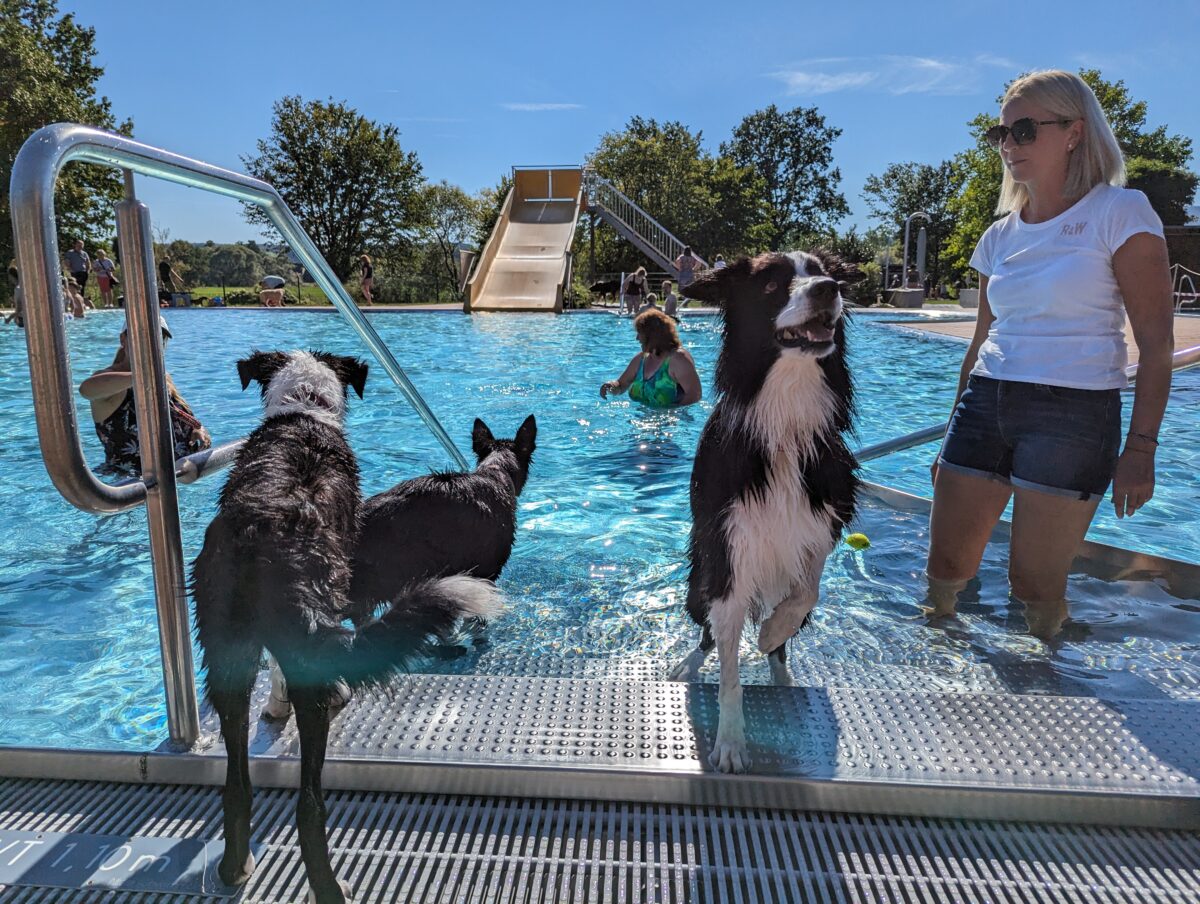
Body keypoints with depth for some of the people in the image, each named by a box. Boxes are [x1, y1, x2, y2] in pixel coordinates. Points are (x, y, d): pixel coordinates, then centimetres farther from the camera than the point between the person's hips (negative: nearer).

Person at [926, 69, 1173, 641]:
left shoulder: (1120, 213, -3)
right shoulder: (1000, 236, 12)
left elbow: (1156, 343, -6)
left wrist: (1141, 448, -13)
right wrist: (954, 440, 17)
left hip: (1073, 414, -5)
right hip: (984, 403, 5)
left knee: (1034, 586, 2)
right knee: (945, 567, 6)